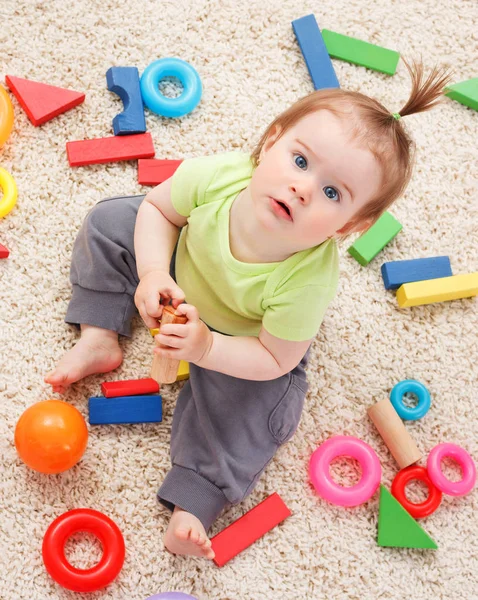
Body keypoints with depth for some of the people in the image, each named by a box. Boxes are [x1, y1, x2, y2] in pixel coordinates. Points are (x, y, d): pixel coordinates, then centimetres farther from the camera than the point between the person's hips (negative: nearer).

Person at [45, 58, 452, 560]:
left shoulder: (306, 283, -44)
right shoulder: (216, 177, -39)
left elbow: (274, 359, -27)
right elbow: (156, 207, -15)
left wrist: (205, 348, -41)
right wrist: (152, 273, -31)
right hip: (180, 262, 4)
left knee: (249, 406, -20)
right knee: (109, 221, -1)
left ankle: (194, 501, -5)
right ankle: (99, 341, 3)